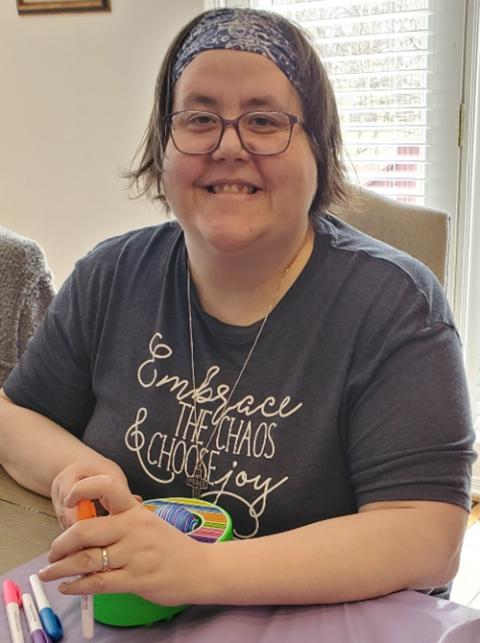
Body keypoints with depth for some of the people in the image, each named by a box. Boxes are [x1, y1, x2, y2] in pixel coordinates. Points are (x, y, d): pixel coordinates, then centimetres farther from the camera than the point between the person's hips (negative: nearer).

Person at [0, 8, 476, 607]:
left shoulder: (394, 303, -15)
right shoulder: (112, 277, -2)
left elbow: (426, 540, -21)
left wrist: (201, 569, -32)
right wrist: (75, 468, -13)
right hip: (118, 622, 4)